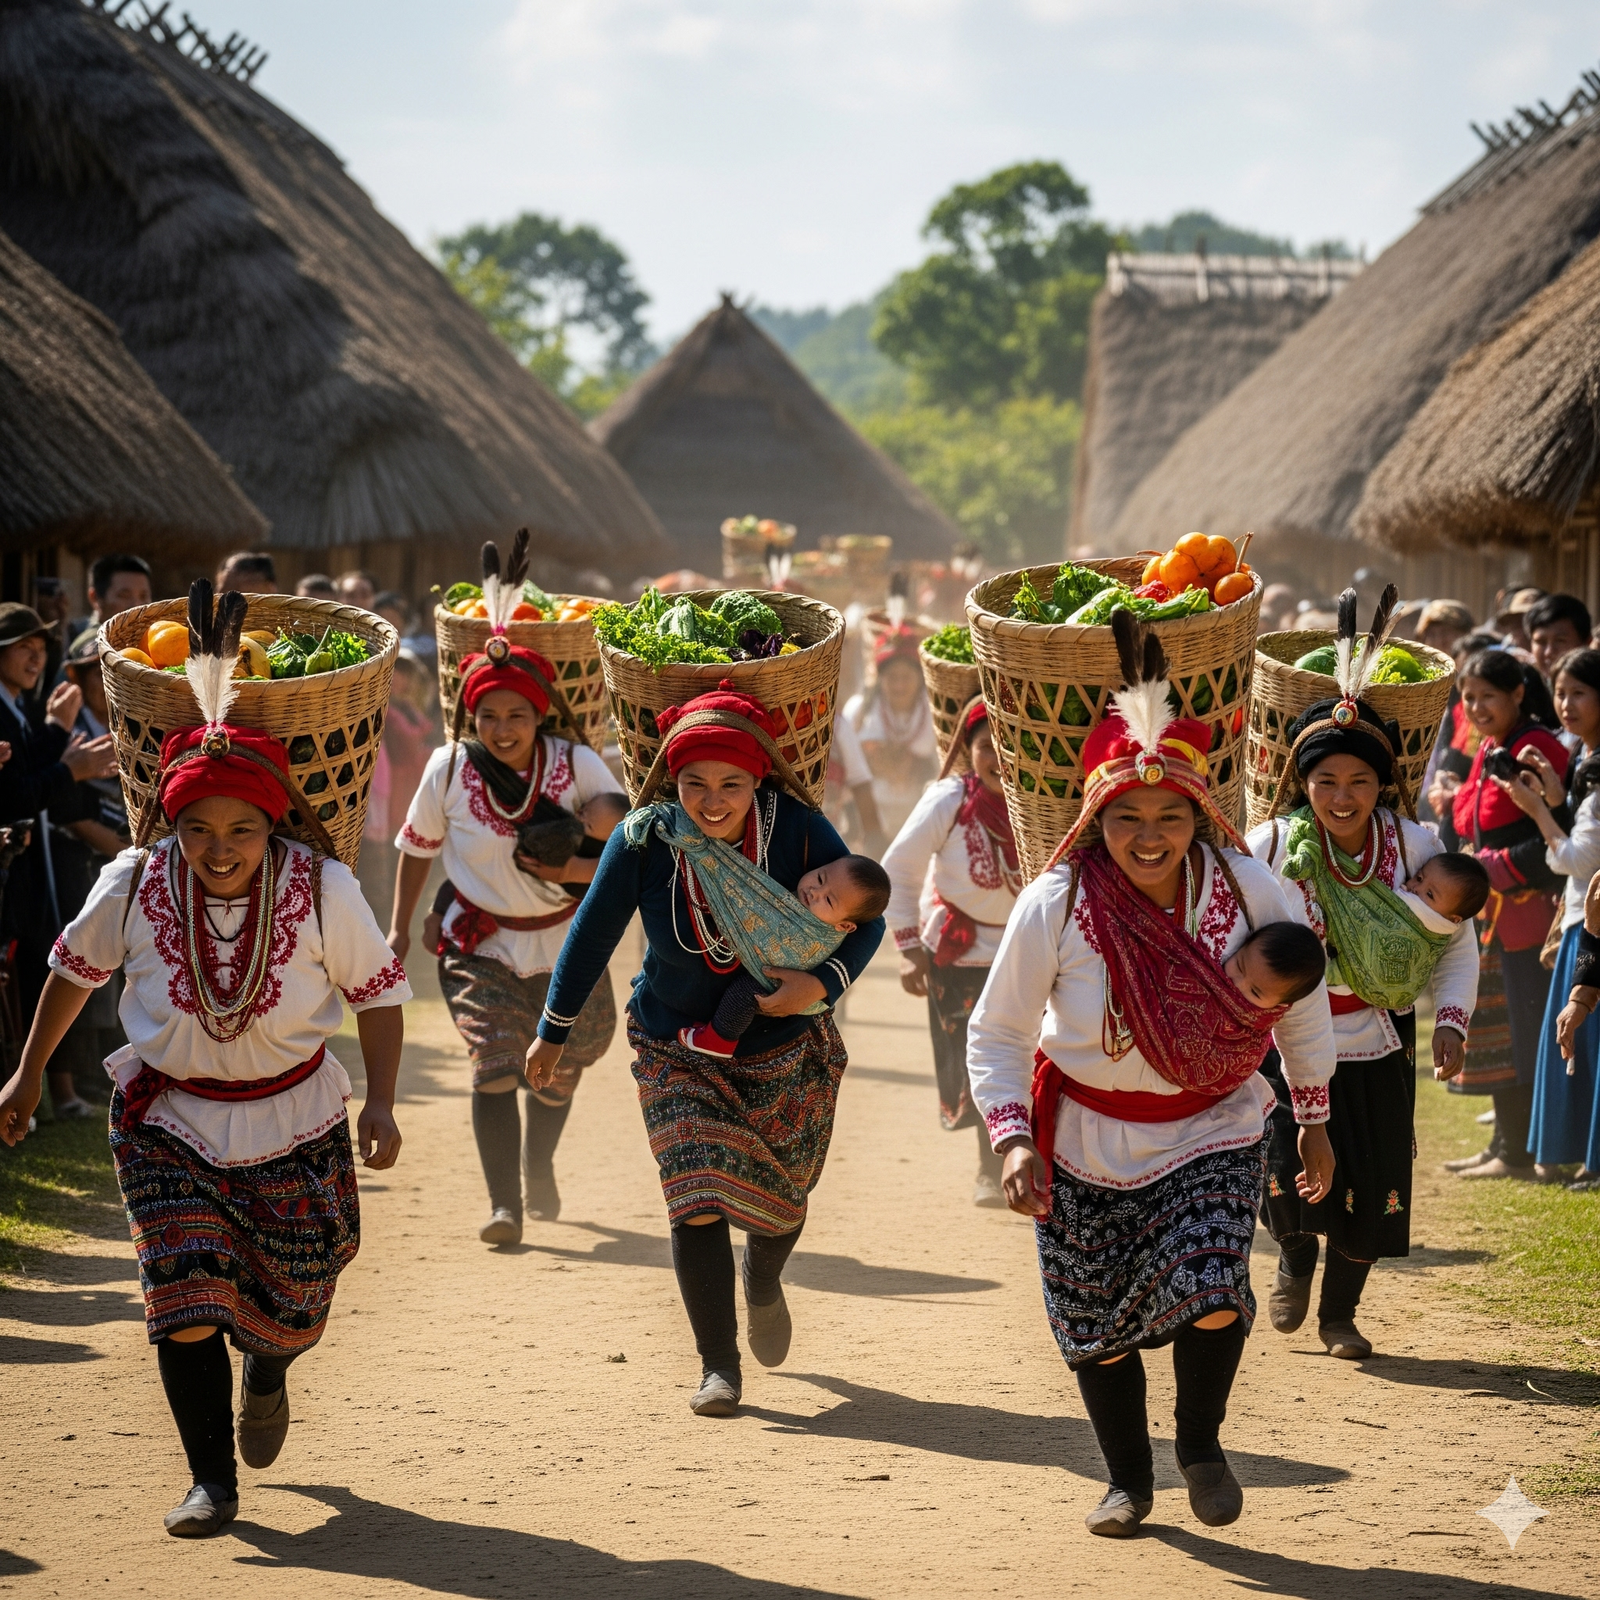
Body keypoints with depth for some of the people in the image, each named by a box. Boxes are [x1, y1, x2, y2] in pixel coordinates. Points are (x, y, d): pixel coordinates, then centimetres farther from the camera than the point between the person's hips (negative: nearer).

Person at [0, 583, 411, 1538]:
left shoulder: (321, 889, -18)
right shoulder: (134, 886, -15)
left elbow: (377, 987, -3)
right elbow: (77, 966, 5)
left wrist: (381, 1102, -10)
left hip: (294, 1123, 0)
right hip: (171, 1121, 0)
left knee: (289, 1308, 11)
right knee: (185, 1303, -14)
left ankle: (266, 1380, 49)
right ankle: (214, 1484, -3)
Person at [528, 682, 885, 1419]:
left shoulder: (799, 831, -19)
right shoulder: (643, 841, -18)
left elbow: (866, 918, -9)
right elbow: (592, 934, -5)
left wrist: (825, 983, -27)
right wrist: (553, 1032, 3)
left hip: (788, 1052, 1)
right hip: (678, 1053, -1)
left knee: (780, 1203, 17)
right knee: (698, 1200, -16)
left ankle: (763, 1288, 52)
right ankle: (718, 1367, -6)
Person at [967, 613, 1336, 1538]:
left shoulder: (1250, 891, -16)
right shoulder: (1055, 907, -20)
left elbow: (1301, 1003, 3)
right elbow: (998, 1032, -8)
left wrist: (1314, 1123, 9)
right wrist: (1014, 1141, -18)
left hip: (1215, 1124, 0)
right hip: (1087, 1135, 0)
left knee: (1209, 1294, -19)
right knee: (1095, 1323, 7)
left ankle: (1202, 1442, 11)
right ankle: (1129, 1480, 33)